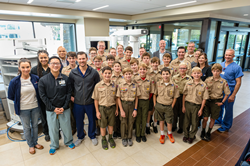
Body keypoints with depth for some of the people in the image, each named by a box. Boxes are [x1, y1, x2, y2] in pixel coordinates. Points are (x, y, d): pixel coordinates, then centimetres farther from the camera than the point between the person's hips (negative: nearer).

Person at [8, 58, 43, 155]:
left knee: (35, 125, 18)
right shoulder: (14, 81, -14)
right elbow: (11, 96, -1)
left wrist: (34, 99, 2)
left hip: (35, 107, 2)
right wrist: (20, 101, 4)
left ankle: (35, 142, 38)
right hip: (23, 109, -1)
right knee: (26, 128, 14)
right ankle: (31, 145, 35)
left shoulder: (36, 78, -9)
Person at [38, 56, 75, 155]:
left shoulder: (65, 78, -4)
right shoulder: (43, 80, -6)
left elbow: (69, 93, -2)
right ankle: (54, 146, 38)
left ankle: (68, 142, 39)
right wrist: (53, 108, -11)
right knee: (53, 129, 14)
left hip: (64, 109, 1)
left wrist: (64, 107, -10)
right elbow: (43, 96, -6)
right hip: (51, 110, 0)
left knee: (66, 127, 12)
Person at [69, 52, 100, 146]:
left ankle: (92, 136, 40)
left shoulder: (94, 72, -7)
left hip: (90, 102, -1)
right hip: (78, 102, 1)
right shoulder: (73, 73, -4)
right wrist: (71, 96, 0)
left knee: (92, 120, 14)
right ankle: (80, 137, 41)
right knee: (79, 121, 16)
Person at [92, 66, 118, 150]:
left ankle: (110, 138, 39)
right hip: (102, 108, -1)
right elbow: (96, 100, -5)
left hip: (112, 107, 2)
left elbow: (116, 98, 4)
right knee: (103, 125, 13)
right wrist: (97, 111, -5)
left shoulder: (114, 85, -3)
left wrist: (116, 109, 5)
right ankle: (103, 139, 35)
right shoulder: (98, 85, -9)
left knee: (111, 124, 16)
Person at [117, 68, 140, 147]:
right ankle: (124, 138, 26)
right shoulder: (120, 85, -6)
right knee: (123, 122, 7)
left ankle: (129, 138, 29)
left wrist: (135, 109, -1)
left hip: (132, 105, 2)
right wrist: (121, 110, -9)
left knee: (131, 122, 10)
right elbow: (118, 98, -5)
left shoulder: (135, 85, 0)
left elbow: (136, 98, 3)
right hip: (123, 105, -1)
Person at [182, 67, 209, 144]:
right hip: (188, 104, 1)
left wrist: (201, 109, -5)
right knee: (186, 121, 12)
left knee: (194, 122, 10)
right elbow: (184, 95, 2)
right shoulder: (188, 83, -3)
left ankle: (191, 136, 30)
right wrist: (183, 106, 1)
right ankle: (186, 135, 31)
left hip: (197, 106, -1)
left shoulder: (203, 85, -6)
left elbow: (204, 98, -4)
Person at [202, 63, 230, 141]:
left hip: (216, 102, 0)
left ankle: (208, 133, 31)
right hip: (207, 100, 1)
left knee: (213, 119, 12)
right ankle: (203, 132, 25)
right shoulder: (208, 79, -4)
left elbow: (227, 93, 0)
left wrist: (222, 102, -4)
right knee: (205, 118, 3)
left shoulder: (223, 82, -8)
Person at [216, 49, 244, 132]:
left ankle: (226, 126, 26)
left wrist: (233, 95, -15)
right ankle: (218, 120, 41)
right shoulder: (220, 65, 3)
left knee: (228, 109, 9)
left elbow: (238, 82, -11)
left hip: (229, 91, -4)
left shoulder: (236, 67, -11)